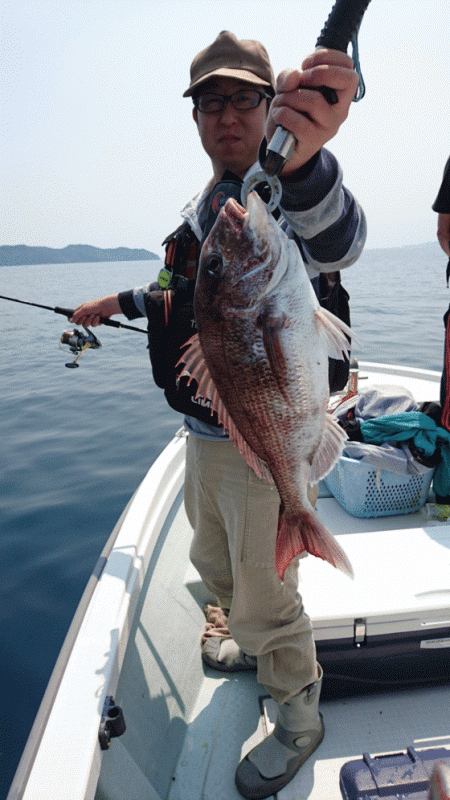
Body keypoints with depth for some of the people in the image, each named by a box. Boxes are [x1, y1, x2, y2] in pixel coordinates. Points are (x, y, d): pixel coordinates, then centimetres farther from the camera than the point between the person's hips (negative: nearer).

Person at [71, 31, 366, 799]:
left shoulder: (287, 197, -16)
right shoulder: (199, 206, 10)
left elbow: (334, 244, -41)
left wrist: (301, 161, -60)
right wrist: (123, 301, 22)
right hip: (203, 433, 8)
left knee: (266, 598, 6)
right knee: (214, 563, 26)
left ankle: (298, 718, 35)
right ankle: (249, 644, 56)